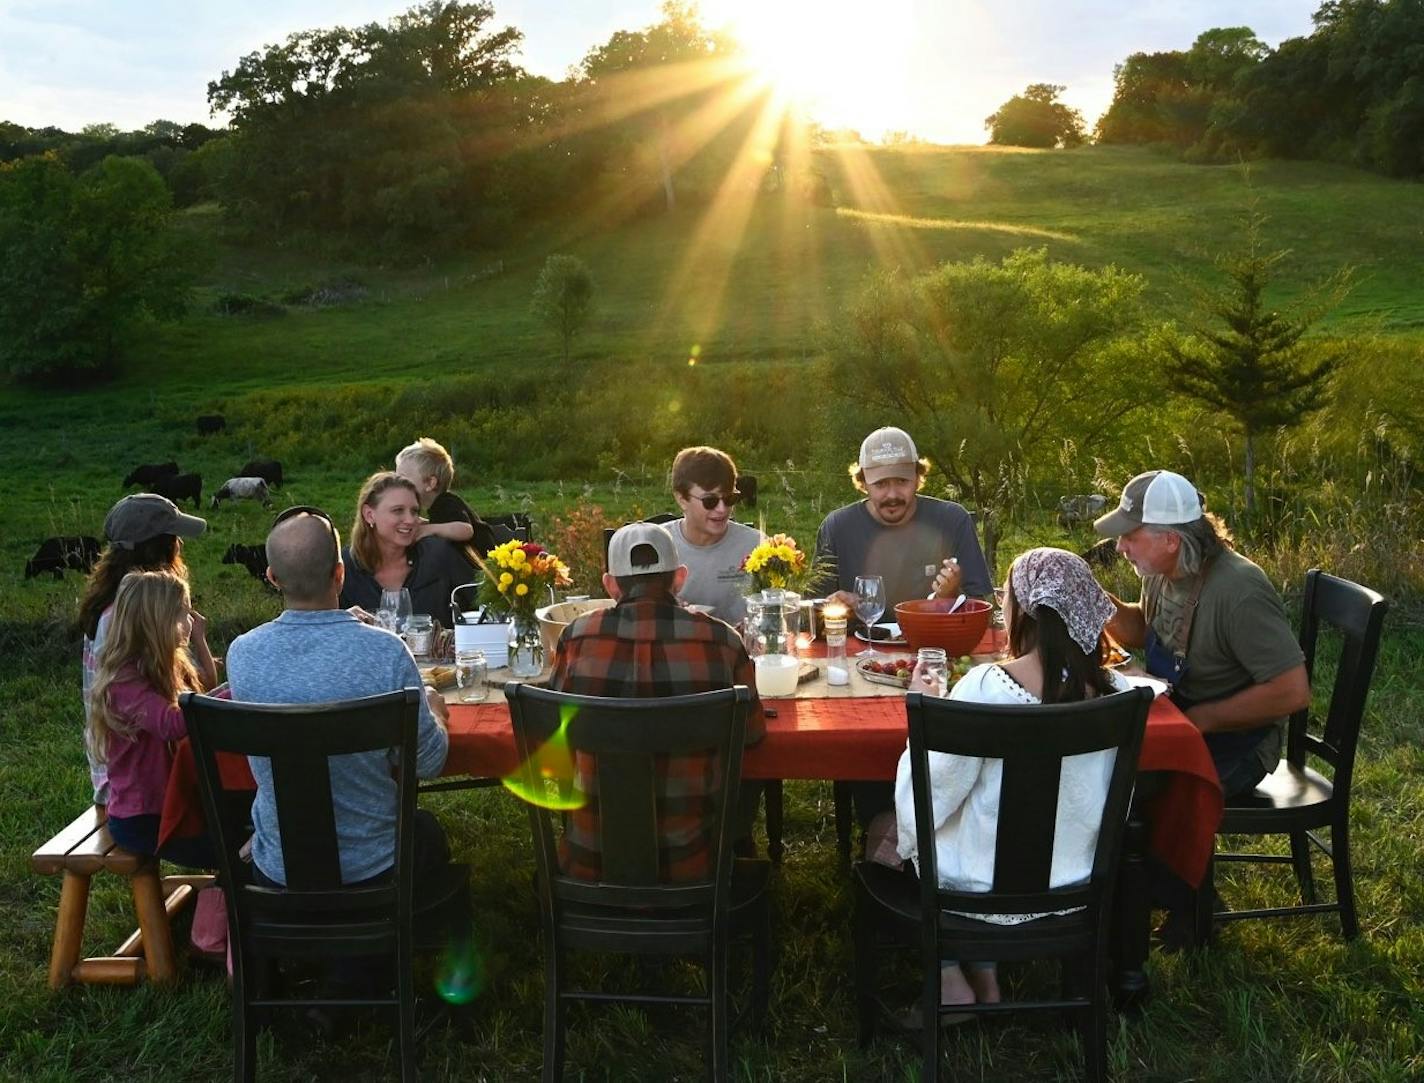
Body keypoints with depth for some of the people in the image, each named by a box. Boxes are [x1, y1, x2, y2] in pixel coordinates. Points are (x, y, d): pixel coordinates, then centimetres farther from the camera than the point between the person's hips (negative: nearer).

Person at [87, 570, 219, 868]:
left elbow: (208, 687, 22)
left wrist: (199, 640, 10)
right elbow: (174, 723, -39)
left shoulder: (165, 668, 4)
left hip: (170, 801, 9)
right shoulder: (126, 683, -23)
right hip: (142, 821, -9)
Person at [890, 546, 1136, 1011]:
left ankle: (950, 979, 22)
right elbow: (1110, 805, 0)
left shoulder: (984, 687, -27)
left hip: (989, 890, -4)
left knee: (887, 831, 23)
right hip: (1077, 886, 5)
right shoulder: (1113, 691, -14)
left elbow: (928, 798, -18)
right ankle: (983, 976, 33)